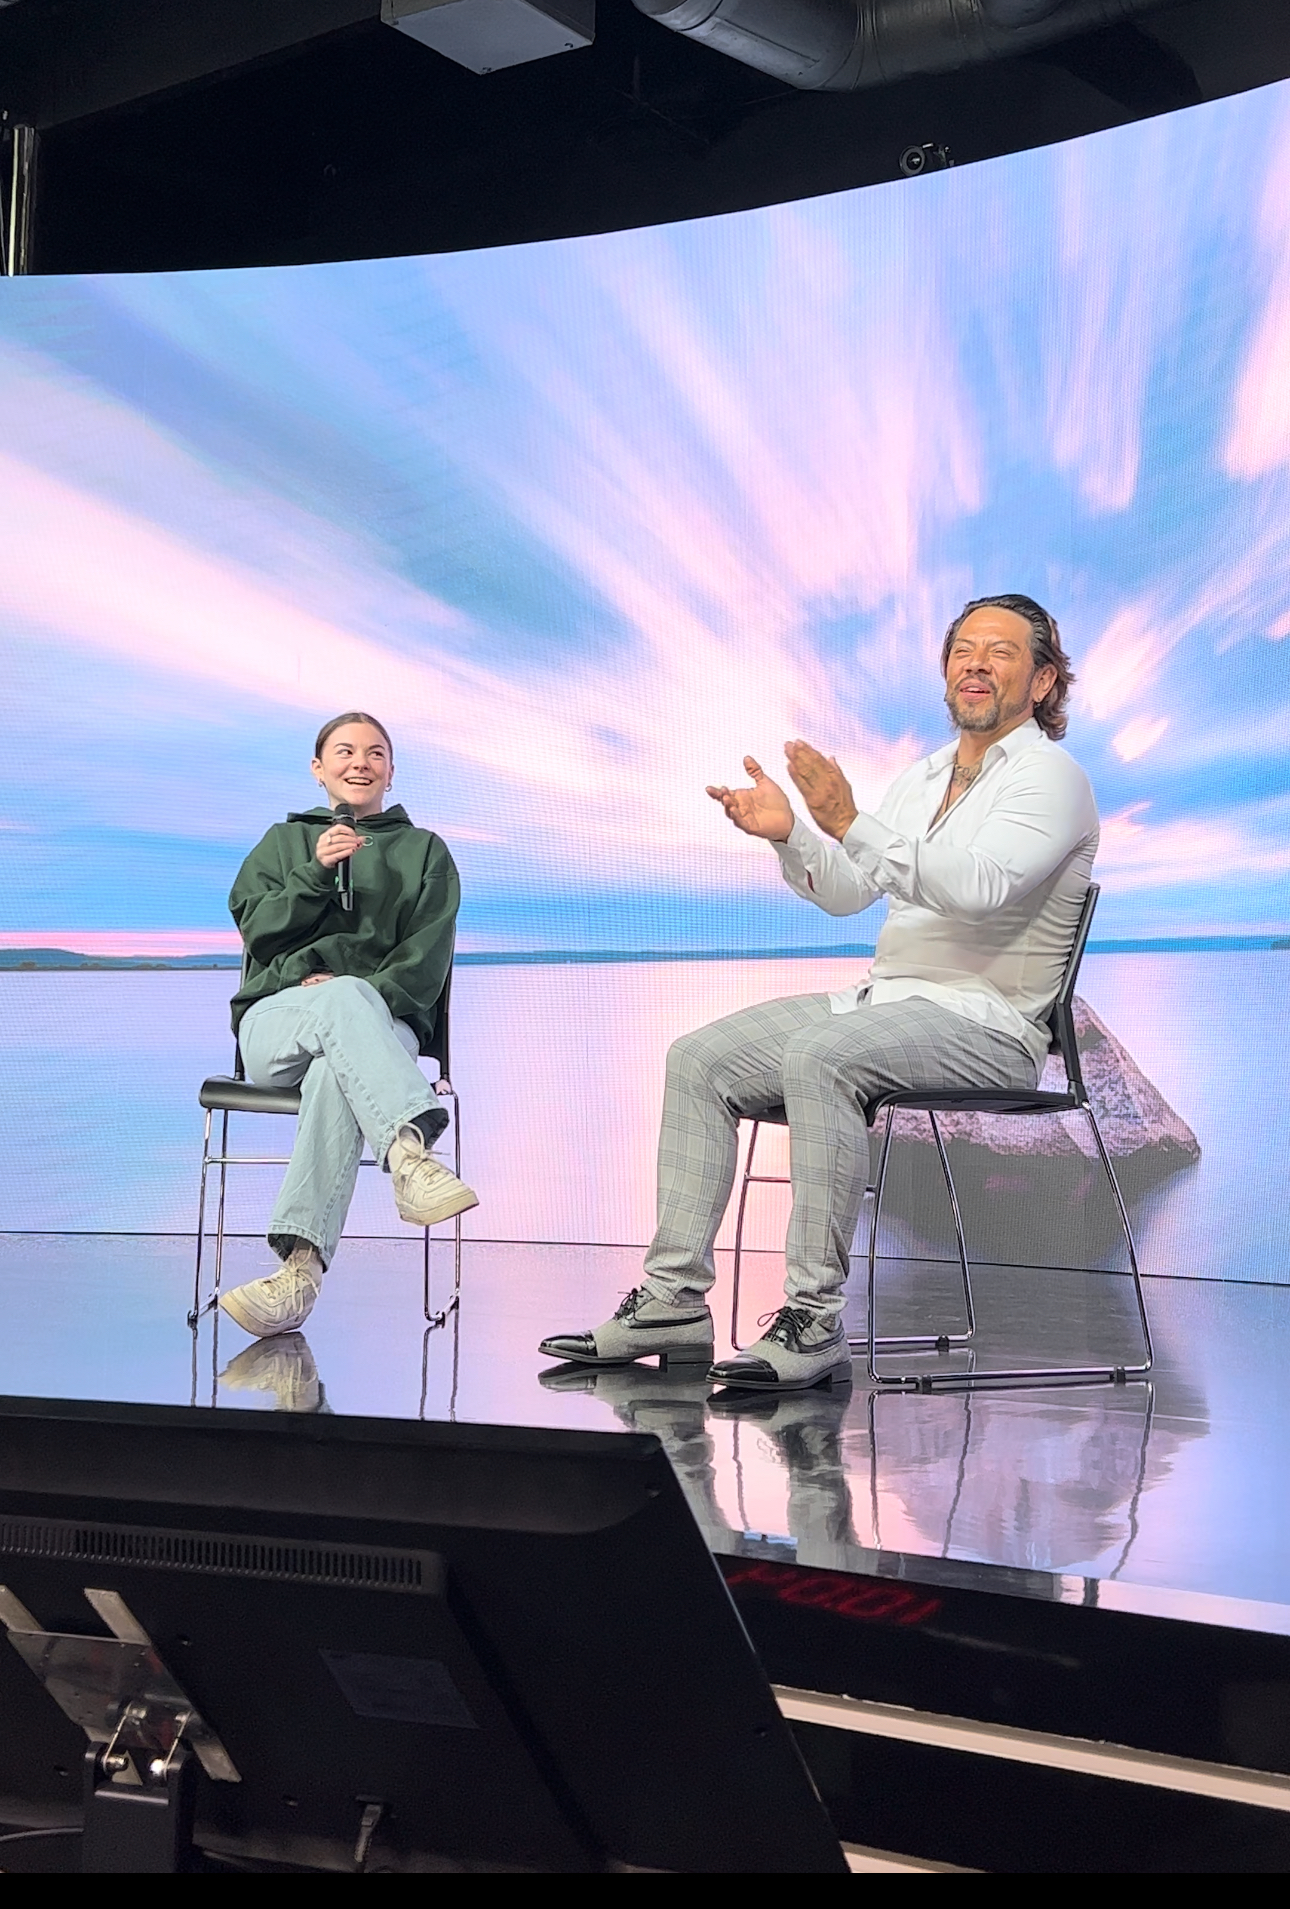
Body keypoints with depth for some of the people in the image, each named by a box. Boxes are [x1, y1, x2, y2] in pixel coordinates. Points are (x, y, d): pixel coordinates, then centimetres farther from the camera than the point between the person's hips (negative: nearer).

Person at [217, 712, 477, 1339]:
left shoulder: (424, 851, 22)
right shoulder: (285, 840, 26)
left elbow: (427, 956, 7)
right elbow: (257, 930, 8)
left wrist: (368, 999, -12)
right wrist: (316, 874, -8)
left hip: (382, 1022, 0)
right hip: (278, 1018, 1)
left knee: (336, 1075, -39)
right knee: (343, 995, -38)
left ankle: (299, 1270, -55)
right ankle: (410, 1154, -62)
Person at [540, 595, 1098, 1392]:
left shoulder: (1049, 776, -7)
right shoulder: (923, 778, 19)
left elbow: (978, 887, -25)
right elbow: (847, 891, 14)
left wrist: (851, 824, -31)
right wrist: (790, 832, -6)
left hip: (986, 1023, -9)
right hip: (886, 999, 9)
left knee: (818, 1055, -35)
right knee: (700, 1058, -4)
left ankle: (816, 1320, -33)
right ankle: (675, 1300, -7)